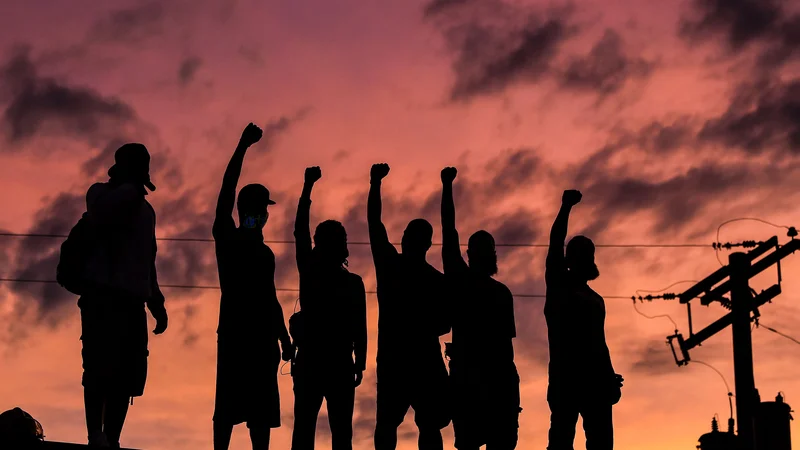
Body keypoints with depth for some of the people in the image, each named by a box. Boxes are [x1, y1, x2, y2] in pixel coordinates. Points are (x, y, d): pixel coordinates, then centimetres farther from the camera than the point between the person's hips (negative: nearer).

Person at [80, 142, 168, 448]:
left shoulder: (145, 208, 26)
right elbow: (104, 213, -17)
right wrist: (132, 184, -8)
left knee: (127, 375, -4)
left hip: (133, 300, 6)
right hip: (103, 295, -6)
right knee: (101, 365, -16)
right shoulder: (102, 193, 9)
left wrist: (156, 302, 17)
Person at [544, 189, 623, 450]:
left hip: (595, 378, 6)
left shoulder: (595, 299, 25)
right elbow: (555, 245, -3)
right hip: (566, 376, -6)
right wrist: (566, 208, -10)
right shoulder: (559, 286, 10)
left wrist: (609, 377, 13)